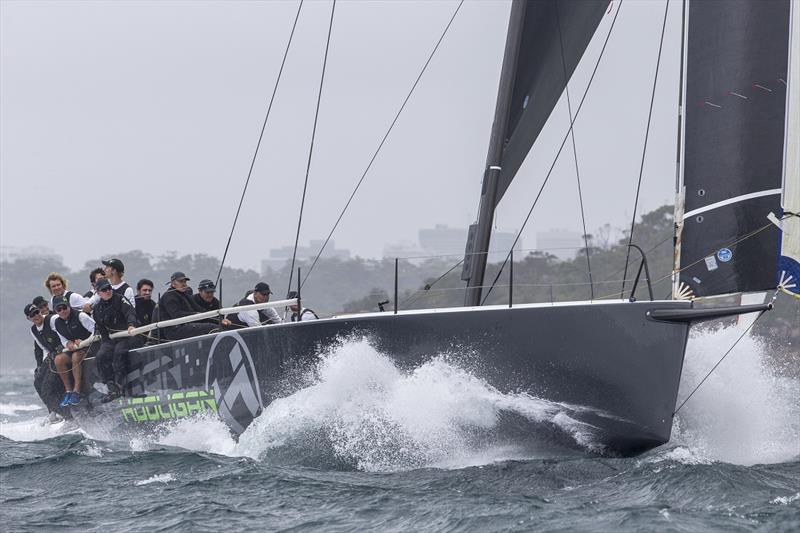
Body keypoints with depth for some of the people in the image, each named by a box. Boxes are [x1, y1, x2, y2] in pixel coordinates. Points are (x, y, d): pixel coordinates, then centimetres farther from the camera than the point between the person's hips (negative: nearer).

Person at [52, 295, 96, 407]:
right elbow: (63, 339, 11)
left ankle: (76, 391, -34)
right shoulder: (57, 323, 5)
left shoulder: (80, 316, -14)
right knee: (58, 359, -19)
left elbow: (96, 330, -16)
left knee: (76, 356, -35)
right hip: (73, 348, 6)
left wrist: (84, 342, -23)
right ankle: (68, 390, -14)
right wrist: (68, 344, -13)